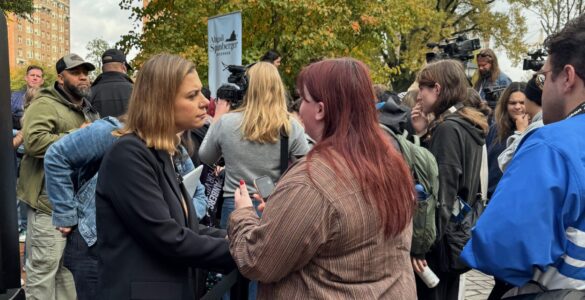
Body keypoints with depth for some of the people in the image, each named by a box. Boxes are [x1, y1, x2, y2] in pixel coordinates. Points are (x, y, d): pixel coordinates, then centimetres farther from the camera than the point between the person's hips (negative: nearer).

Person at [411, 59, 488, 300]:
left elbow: (442, 193, -22)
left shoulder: (448, 128, -18)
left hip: (444, 237, -9)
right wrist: (423, 133, 4)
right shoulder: (468, 124, 9)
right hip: (461, 232, 9)